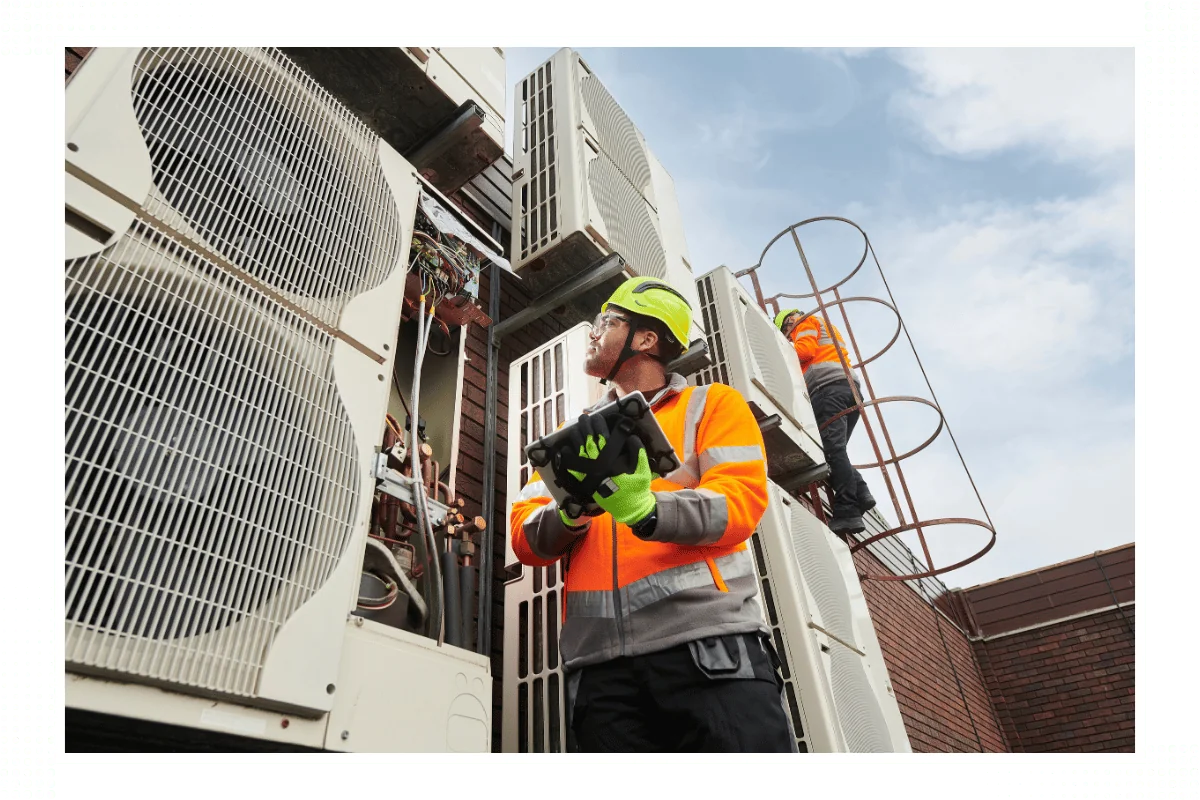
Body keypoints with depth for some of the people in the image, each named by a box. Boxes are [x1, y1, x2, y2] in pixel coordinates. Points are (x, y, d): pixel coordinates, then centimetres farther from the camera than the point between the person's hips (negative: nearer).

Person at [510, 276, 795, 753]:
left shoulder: (711, 405, 9)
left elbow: (740, 502, -7)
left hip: (709, 648, -3)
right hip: (601, 664, 4)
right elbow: (527, 538, 8)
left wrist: (644, 509, -25)